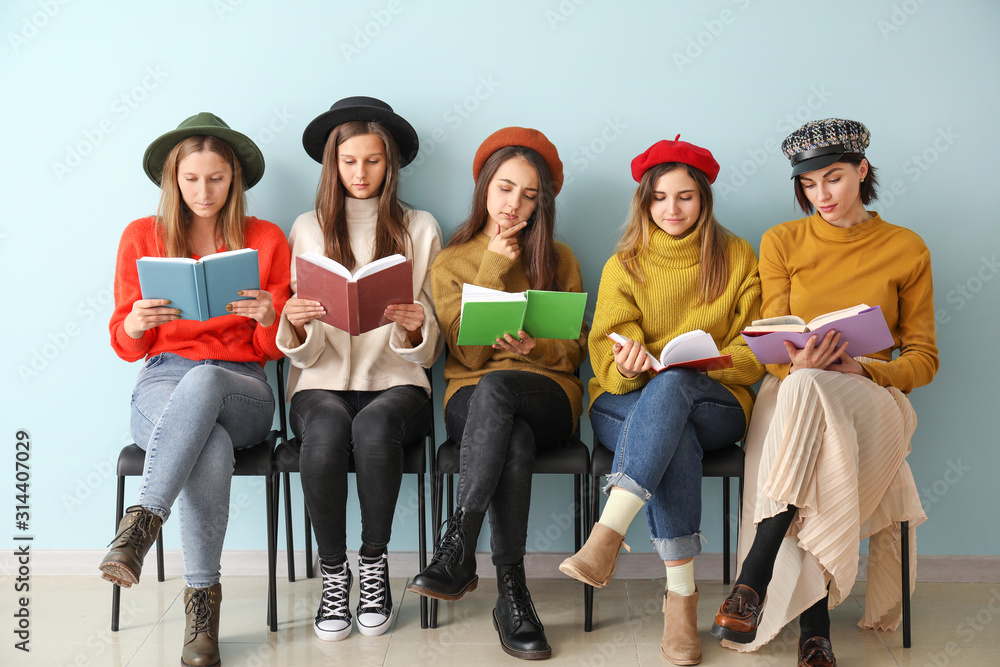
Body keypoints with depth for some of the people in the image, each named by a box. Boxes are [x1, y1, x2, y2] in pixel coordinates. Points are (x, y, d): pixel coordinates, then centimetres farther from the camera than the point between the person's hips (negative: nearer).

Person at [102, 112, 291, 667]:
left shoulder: (266, 240, 7)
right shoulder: (141, 237, 8)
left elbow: (275, 350, 8)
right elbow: (126, 348, 9)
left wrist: (269, 317, -16)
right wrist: (135, 324, -16)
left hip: (242, 388, 0)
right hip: (162, 382, 0)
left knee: (203, 380, -39)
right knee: (211, 448, -36)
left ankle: (140, 523, -44)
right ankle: (202, 599, -30)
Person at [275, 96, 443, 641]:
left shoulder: (419, 230, 10)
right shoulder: (308, 230, 11)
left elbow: (427, 351, 7)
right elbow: (305, 354, 5)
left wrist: (415, 330, -16)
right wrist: (295, 326, -18)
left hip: (396, 383, 0)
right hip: (322, 385, 1)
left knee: (375, 424, -34)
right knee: (327, 428, -33)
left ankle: (374, 565, -13)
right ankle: (332, 575, -14)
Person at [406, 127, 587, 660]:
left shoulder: (559, 261, 15)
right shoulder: (450, 263, 13)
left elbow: (574, 351, 12)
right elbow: (467, 352, 0)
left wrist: (534, 348, -12)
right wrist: (494, 268, -4)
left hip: (547, 392, 0)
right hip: (471, 398, 0)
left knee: (494, 384, -38)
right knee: (515, 441, -38)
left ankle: (457, 549, -40)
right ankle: (511, 593, -34)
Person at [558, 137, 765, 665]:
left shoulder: (737, 258, 9)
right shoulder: (624, 265, 8)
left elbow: (753, 353, 5)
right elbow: (606, 357, -1)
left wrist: (708, 363, -17)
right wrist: (627, 366, -27)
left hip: (715, 403, 0)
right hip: (627, 402, 0)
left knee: (671, 386, -37)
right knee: (676, 437, -36)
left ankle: (605, 537, -45)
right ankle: (681, 593, -33)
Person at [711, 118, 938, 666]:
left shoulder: (907, 249, 8)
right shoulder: (782, 241, 11)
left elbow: (923, 358, 8)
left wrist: (861, 369, -14)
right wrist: (797, 361, -20)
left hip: (871, 398, -1)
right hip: (792, 393, 1)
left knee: (808, 392, -39)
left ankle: (753, 579, -38)